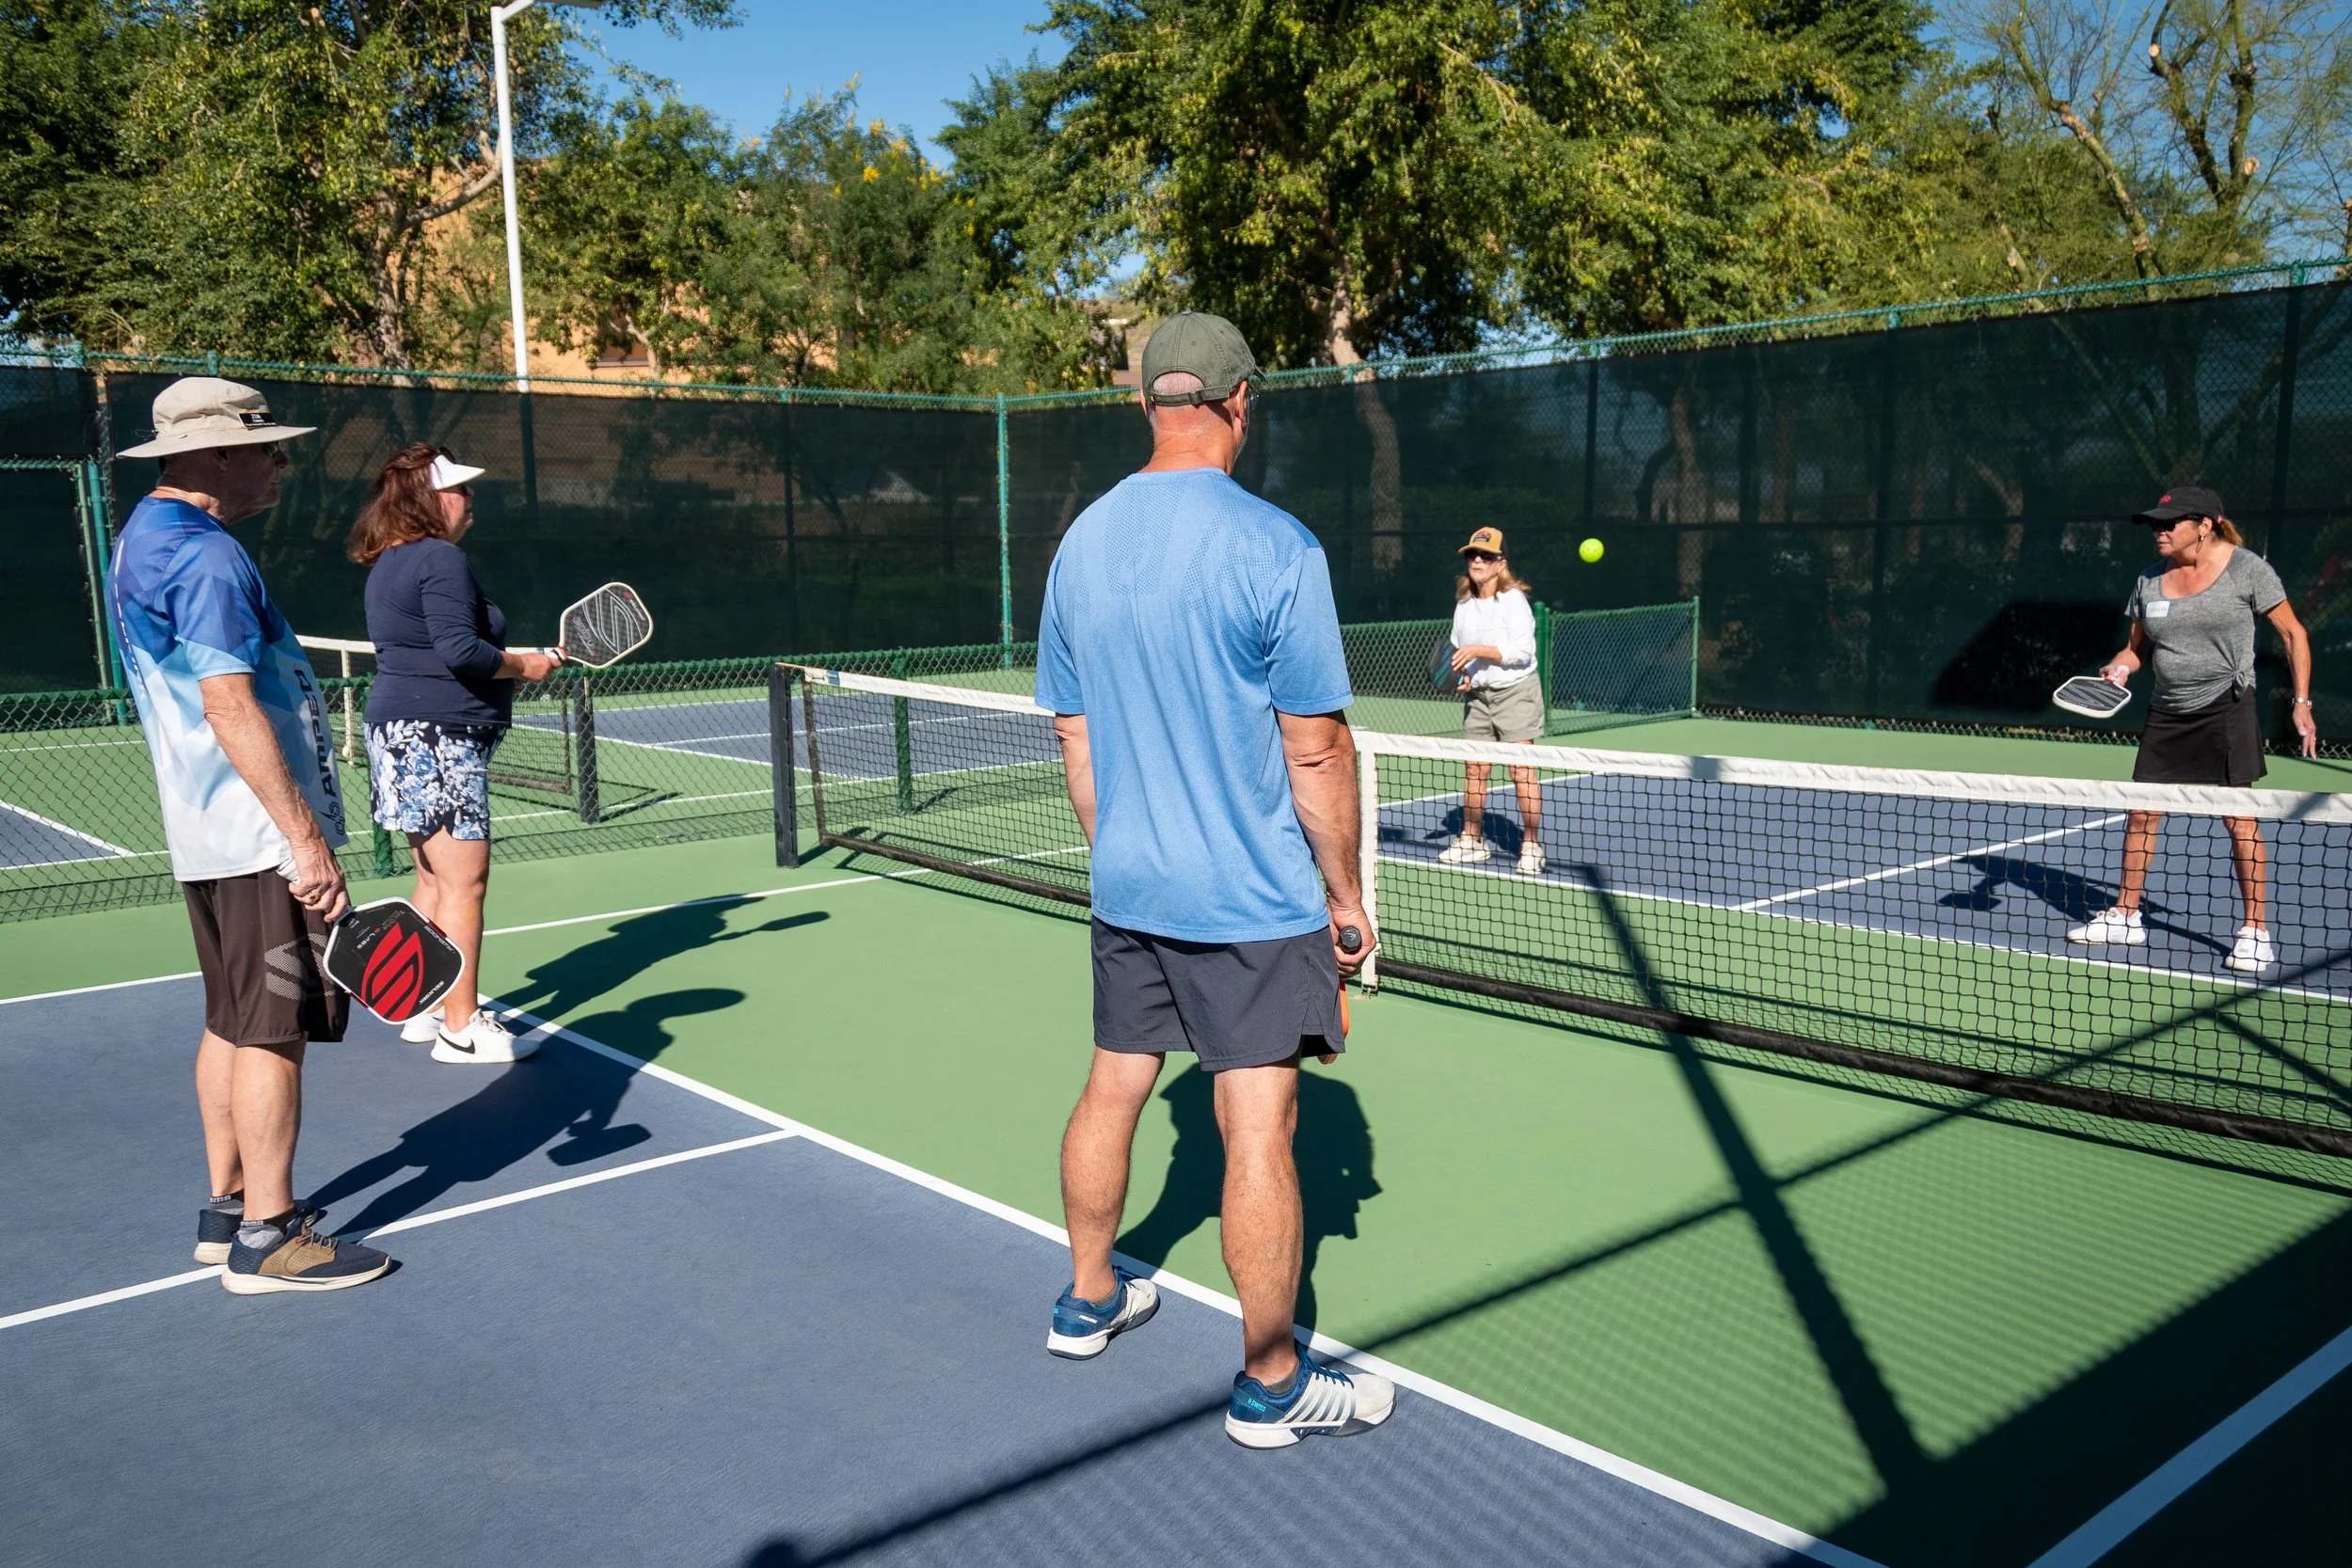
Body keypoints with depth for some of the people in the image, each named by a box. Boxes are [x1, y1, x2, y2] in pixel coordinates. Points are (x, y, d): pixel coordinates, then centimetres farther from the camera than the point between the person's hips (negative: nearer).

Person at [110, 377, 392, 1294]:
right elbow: (232, 709, -23)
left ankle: (229, 1207, 25)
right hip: (263, 841, -10)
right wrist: (304, 836, -22)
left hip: (210, 837, 10)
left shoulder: (145, 539, 16)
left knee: (233, 1024, 16)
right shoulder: (206, 556, -17)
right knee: (274, 1031, -4)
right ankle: (267, 1239, 3)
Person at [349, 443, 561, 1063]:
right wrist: (524, 665, -9)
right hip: (439, 735, -11)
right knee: (464, 884, -7)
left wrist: (508, 663, 19)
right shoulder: (440, 559, -14)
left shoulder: (387, 564, 17)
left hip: (400, 730, 11)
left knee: (435, 880, 17)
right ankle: (461, 1028, -3)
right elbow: (459, 649, -23)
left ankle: (427, 1007, 24)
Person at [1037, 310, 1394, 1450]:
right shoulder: (1275, 546, -16)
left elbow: (1073, 737, 10)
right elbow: (1316, 750, -15)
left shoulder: (1081, 542, 3)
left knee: (1112, 1088, 20)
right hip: (1254, 898, -7)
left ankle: (1088, 1301, 38)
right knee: (1257, 1132, 2)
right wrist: (1345, 894, -4)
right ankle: (1271, 1385, 14)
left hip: (1126, 889, 7)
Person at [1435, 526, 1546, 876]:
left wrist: (1478, 651, -24)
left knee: (1521, 769, -7)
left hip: (1515, 692, -6)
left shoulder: (1513, 600, -12)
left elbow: (1523, 651, -18)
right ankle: (1472, 839, 16)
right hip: (1478, 694, 6)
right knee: (1473, 768, 6)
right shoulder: (1464, 603, 7)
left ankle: (1531, 846, 0)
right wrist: (1462, 673, -2)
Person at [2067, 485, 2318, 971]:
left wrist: (2301, 702, -6)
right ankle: (2125, 916, 19)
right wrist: (2121, 666, -7)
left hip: (2226, 709, -5)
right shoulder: (2150, 580, 6)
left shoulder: (2247, 568, -7)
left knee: (2239, 818, -7)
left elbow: (2293, 633, -1)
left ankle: (2257, 932, 3)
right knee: (2141, 814, 6)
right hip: (2167, 714, 5)